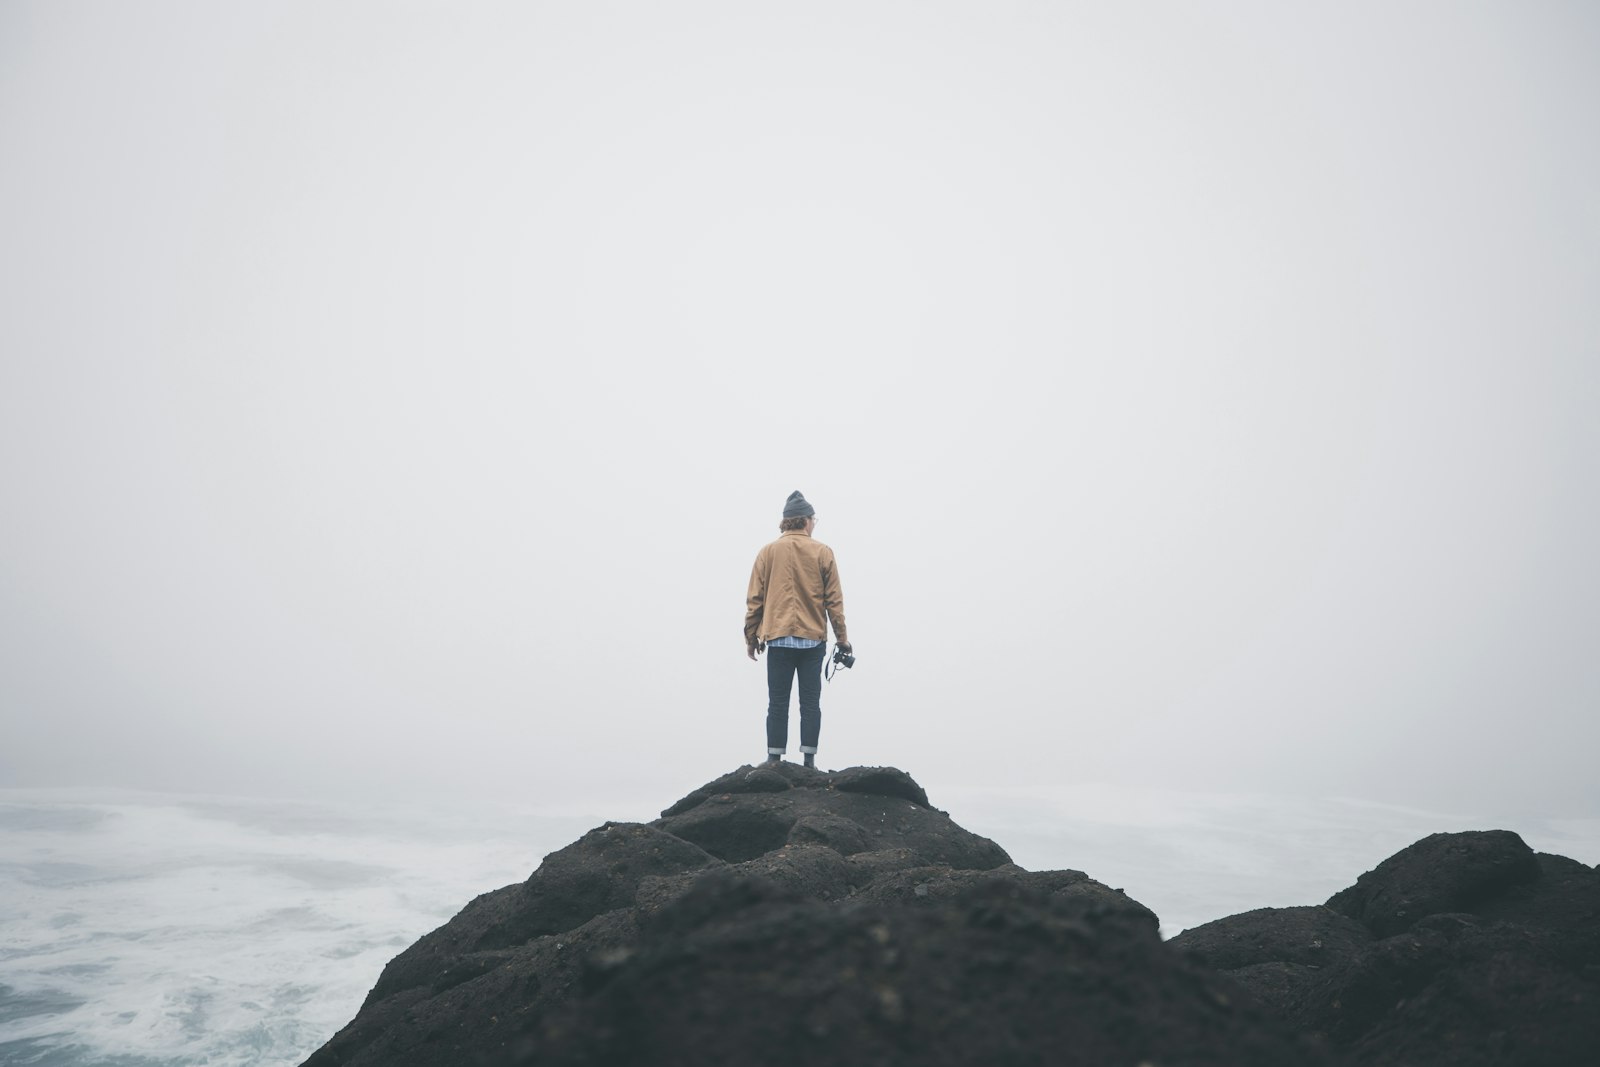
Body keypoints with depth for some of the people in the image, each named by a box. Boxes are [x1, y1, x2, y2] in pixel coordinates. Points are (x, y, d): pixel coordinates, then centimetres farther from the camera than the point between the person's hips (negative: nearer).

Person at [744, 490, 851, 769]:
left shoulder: (768, 552, 2)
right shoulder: (823, 552, 1)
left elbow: (755, 599, 2)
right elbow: (834, 600, 1)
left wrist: (751, 636, 10)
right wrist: (842, 637, 8)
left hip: (778, 638, 0)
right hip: (814, 639, 0)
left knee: (777, 704, 4)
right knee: (810, 702, 6)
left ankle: (774, 760, 3)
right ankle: (809, 761, 5)